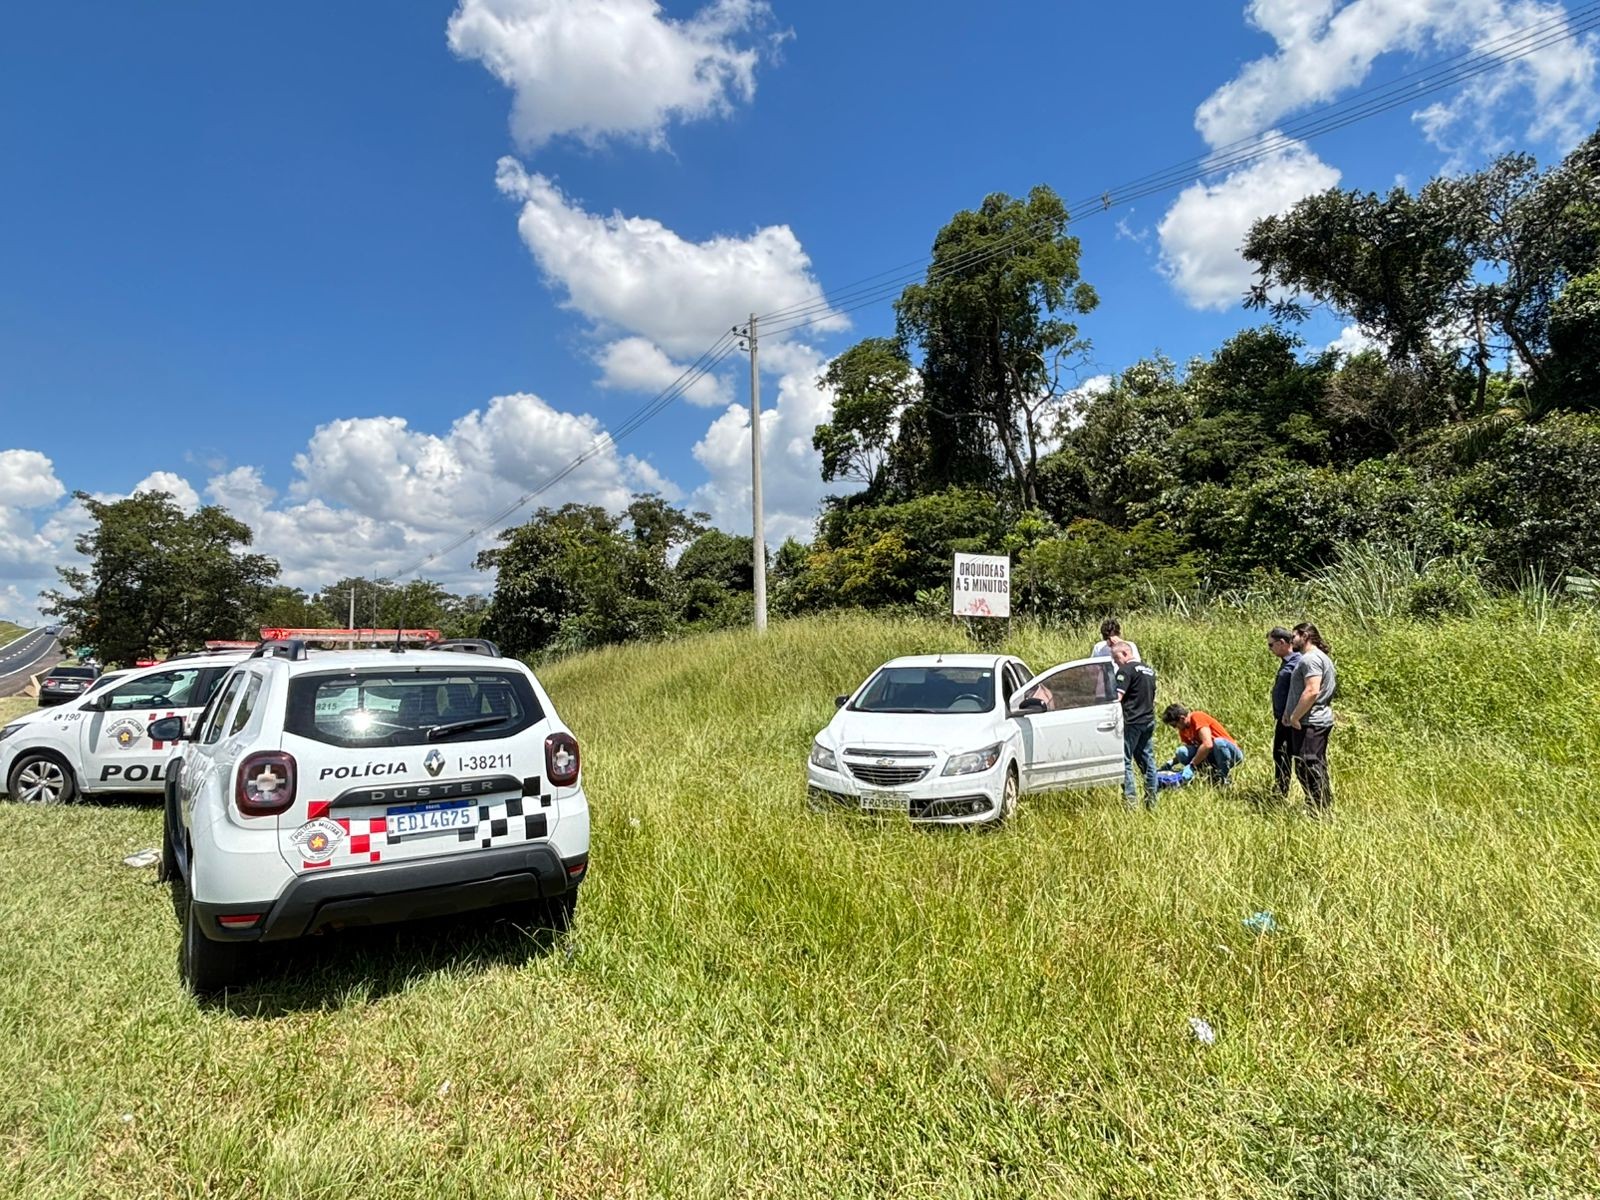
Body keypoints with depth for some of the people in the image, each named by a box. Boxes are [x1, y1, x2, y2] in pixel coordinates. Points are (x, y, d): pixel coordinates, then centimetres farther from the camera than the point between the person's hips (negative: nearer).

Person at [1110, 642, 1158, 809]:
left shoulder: (1126, 670, -10)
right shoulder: (1149, 669, 17)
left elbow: (1117, 697, -18)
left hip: (1131, 721, -8)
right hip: (1149, 720, 9)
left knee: (1125, 760, -4)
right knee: (1147, 759, 13)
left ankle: (1129, 800, -6)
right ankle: (1151, 800, 16)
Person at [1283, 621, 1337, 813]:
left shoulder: (1311, 658, -15)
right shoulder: (1322, 657, 19)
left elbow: (1312, 691, -25)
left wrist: (1295, 717, -18)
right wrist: (1291, 712, 16)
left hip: (1309, 723, -11)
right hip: (1320, 720, 11)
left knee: (1308, 768, -9)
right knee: (1317, 768, 16)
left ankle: (1318, 811, -7)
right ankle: (1324, 809, 23)